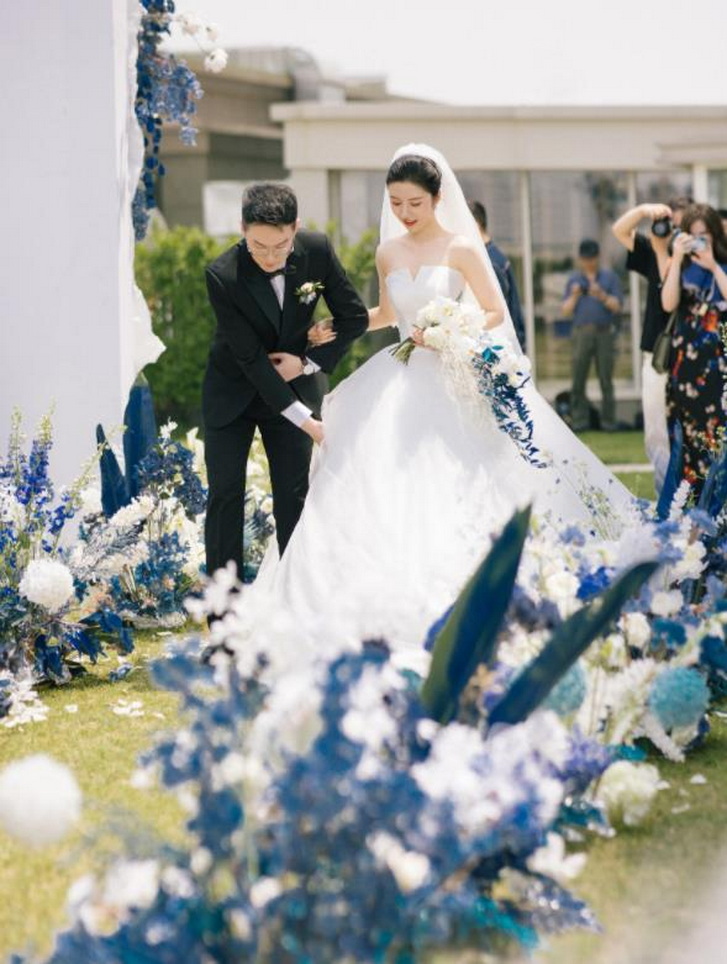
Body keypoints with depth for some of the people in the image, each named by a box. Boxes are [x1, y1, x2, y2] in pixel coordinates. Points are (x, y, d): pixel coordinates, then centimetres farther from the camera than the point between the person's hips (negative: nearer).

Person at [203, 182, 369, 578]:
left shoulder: (317, 251, -19)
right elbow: (250, 358, -26)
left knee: (293, 497, 2)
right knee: (225, 496, -3)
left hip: (293, 387, 2)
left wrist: (309, 362, -16)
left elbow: (354, 317, -5)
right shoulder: (223, 276, -28)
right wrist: (305, 420, -28)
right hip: (232, 393, -2)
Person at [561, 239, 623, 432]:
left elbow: (617, 306, 0)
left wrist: (602, 296, -16)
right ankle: (579, 420, -2)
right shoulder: (574, 280, 14)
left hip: (604, 332, -1)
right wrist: (574, 296, -9)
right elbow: (565, 311, 9)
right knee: (578, 379, -4)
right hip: (582, 334, 1)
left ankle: (608, 421, -1)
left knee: (606, 380, -3)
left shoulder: (610, 277, 9)